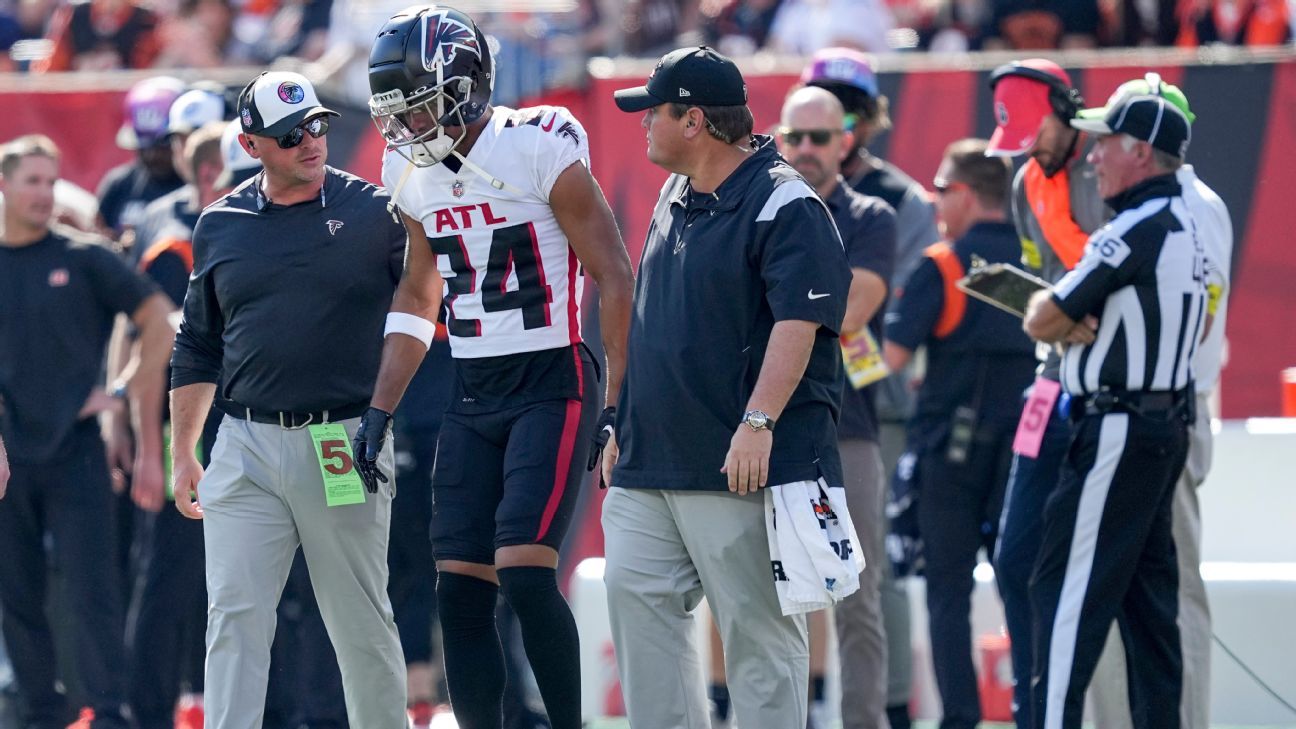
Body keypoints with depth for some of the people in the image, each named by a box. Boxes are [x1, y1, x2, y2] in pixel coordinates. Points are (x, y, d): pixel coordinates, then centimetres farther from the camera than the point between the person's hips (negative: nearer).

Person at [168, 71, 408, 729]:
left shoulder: (376, 214, 1)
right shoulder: (221, 226, 10)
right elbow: (197, 349, 18)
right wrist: (181, 453, 16)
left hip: (346, 445, -2)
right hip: (246, 451, 2)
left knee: (362, 624, 5)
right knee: (235, 618, -4)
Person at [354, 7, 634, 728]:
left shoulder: (540, 151, -13)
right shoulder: (415, 174, 7)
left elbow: (614, 279, -10)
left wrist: (620, 409, -13)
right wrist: (380, 412, 14)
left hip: (552, 385, -7)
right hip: (472, 395, 7)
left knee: (525, 572, -17)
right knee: (460, 588, 1)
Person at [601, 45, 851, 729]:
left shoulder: (784, 206, -10)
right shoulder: (675, 200, 17)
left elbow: (797, 323, -20)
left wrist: (758, 423, -30)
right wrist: (624, 424, 21)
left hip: (741, 467, -8)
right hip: (651, 465, 8)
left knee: (757, 627, -4)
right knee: (635, 598, 1)